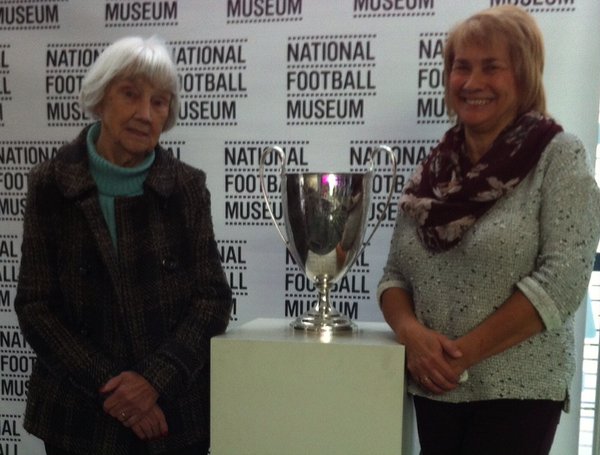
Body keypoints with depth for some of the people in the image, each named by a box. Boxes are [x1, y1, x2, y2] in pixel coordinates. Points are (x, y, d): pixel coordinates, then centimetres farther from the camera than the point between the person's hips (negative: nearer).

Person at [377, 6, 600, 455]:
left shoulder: (559, 156, -7)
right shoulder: (432, 170, 4)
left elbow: (563, 278, -16)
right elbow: (395, 275, 5)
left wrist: (467, 351, -17)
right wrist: (412, 334, -14)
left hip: (517, 389, -4)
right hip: (434, 388, 4)